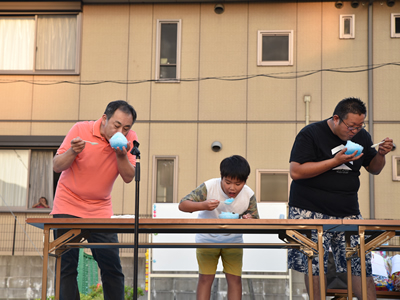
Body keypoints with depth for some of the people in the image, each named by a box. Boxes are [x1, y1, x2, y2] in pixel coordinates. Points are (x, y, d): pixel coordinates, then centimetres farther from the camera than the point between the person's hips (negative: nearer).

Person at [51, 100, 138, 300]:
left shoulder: (129, 139, -5)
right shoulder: (80, 130, -12)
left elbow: (129, 177, -7)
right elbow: (57, 167, -8)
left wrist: (121, 154, -23)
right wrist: (73, 151, -27)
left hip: (101, 210, 2)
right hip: (68, 206, -2)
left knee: (112, 267, -3)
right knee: (67, 266, -6)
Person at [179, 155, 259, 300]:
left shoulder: (249, 195, -16)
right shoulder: (208, 187, -23)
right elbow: (182, 205, -23)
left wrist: (249, 220, -34)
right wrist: (203, 205, -42)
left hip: (233, 240, 2)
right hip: (207, 238, -2)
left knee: (235, 279, -1)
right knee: (205, 278, -1)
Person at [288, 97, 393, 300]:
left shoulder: (362, 137, 9)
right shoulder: (310, 134, -8)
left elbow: (374, 169, 21)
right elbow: (295, 172, -17)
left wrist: (380, 154, -3)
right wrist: (335, 161, -19)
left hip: (348, 212, 4)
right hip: (311, 212, -4)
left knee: (361, 266, -2)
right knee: (314, 266, -4)